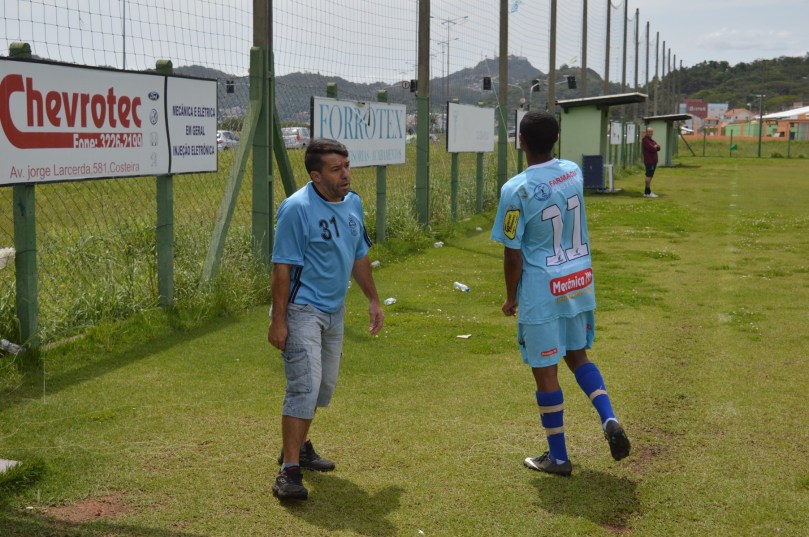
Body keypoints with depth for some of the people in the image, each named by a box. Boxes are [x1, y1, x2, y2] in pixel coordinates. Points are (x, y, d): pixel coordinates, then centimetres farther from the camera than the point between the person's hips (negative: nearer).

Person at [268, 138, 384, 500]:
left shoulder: (353, 202, 6)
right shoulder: (297, 208, -17)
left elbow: (359, 255, 18)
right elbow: (282, 266, -17)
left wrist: (373, 299, 18)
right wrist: (277, 320, -19)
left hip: (335, 310, 8)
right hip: (302, 310, -8)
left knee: (325, 386, 17)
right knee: (305, 385, -15)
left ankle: (299, 446, 35)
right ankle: (289, 470, -11)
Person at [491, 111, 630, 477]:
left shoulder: (516, 190, -18)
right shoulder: (573, 172, 0)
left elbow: (513, 255, -13)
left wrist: (511, 297, 0)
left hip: (542, 292, -6)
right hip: (581, 282, 6)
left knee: (545, 372, 6)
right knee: (577, 355, 24)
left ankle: (558, 457, 16)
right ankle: (609, 419, 4)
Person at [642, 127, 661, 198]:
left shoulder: (651, 140, 19)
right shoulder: (645, 140, -12)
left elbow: (658, 148, 11)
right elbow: (652, 149, -22)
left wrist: (655, 147, -11)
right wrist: (655, 147, -1)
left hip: (653, 161, 10)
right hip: (649, 161, -10)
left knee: (650, 176, 14)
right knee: (649, 176, -10)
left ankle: (647, 192, 20)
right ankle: (647, 192, -11)